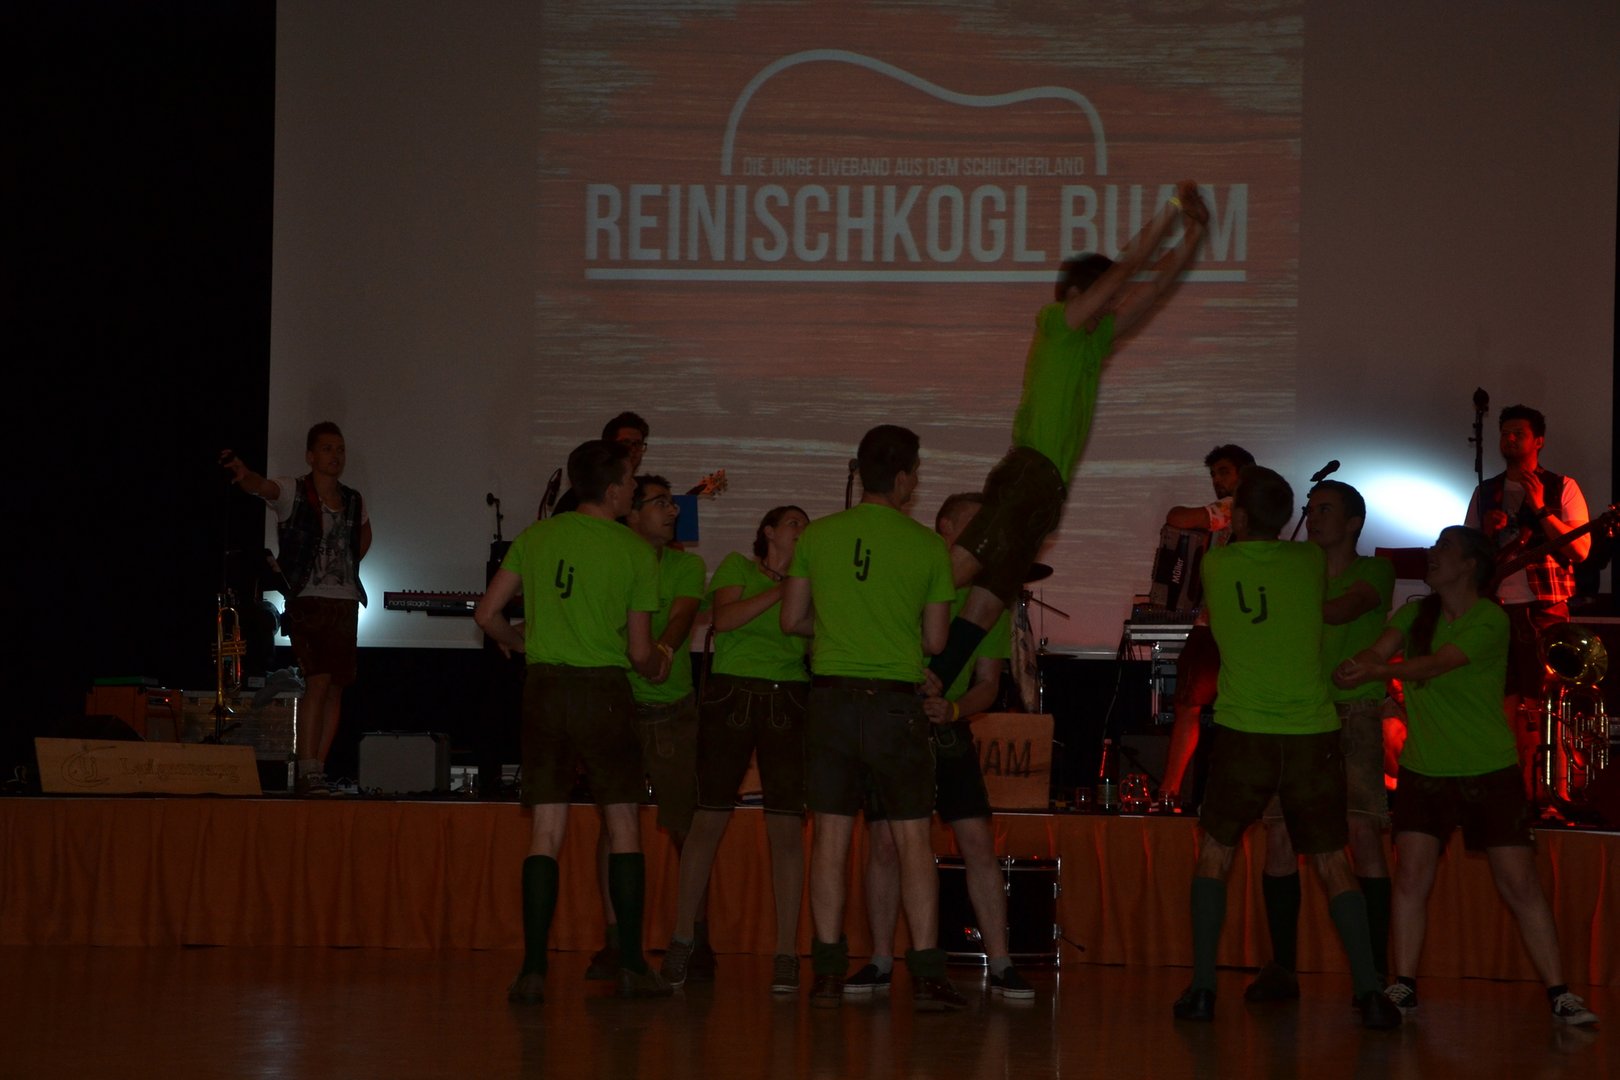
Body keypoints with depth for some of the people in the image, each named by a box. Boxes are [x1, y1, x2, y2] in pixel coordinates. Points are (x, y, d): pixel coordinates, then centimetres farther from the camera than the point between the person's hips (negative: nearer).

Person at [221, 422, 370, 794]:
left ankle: (318, 770, 7)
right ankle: (308, 771, -17)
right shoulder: (293, 492, -4)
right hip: (307, 600, -6)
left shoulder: (353, 501, 12)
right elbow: (262, 487, -25)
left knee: (336, 687, 3)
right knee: (318, 680, -17)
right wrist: (244, 475, -48)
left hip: (345, 602, 6)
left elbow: (364, 535, 33)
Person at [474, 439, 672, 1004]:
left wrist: (518, 639, 28)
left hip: (544, 687, 3)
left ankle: (533, 969, -2)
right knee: (623, 828, 7)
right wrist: (657, 665, 21)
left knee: (545, 831, 3)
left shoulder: (535, 537, 5)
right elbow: (639, 652, -2)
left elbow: (486, 614, 7)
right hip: (604, 689, -3)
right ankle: (631, 966, 7)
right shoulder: (636, 552, -3)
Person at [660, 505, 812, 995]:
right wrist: (780, 591, -10)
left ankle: (786, 953, -5)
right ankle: (682, 939, 10)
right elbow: (723, 618, -8)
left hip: (789, 704, 2)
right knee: (710, 820, -1)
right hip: (732, 693, -2)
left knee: (786, 827, -6)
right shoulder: (737, 568, 9)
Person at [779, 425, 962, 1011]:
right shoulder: (927, 546, -2)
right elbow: (935, 640, 3)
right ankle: (927, 976, 1)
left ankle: (828, 973, 6)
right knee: (914, 838, 3)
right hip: (896, 701, -2)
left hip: (832, 697, 2)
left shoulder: (817, 536, 2)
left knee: (831, 833, 7)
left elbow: (793, 619, 7)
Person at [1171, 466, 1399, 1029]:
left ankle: (1202, 987, 7)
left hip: (1244, 734, -1)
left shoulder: (1215, 565, 1)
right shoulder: (1310, 561, 3)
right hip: (1313, 732, 1)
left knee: (1214, 855, 15)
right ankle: (1369, 991, -5)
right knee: (1333, 866, 7)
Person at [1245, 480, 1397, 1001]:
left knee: (1362, 833, -10)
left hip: (1353, 712, -4)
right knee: (1279, 835, -4)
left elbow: (1343, 610, -13)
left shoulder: (1373, 572, 6)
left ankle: (1375, 971, -8)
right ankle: (1281, 967, 3)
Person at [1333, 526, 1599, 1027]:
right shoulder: (1416, 613, 6)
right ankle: (1403, 986, 0)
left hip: (1490, 773, -4)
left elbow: (1436, 665, -24)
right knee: (1411, 873, -8)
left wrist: (1377, 672, -37)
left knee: (1519, 882, -5)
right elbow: (1378, 651, -8)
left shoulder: (1490, 621, -11)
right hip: (1423, 769, 4)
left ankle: (1559, 994, 1)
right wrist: (1350, 668, -31)